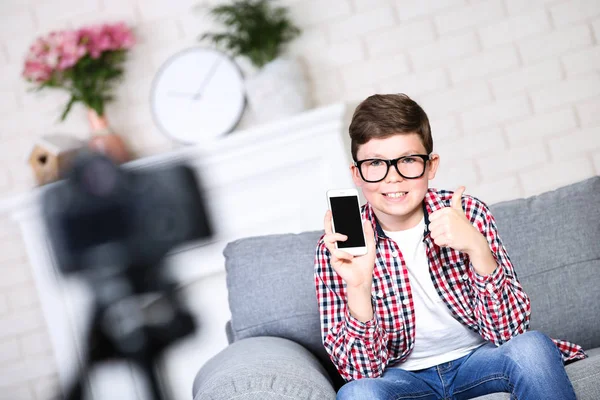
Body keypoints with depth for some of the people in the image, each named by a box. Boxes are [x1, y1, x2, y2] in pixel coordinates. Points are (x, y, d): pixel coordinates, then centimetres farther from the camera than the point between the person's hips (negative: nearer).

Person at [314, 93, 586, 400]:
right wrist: (358, 288, -33)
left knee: (532, 347, -29)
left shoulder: (468, 214, -11)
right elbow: (362, 370, -16)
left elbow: (510, 331, -14)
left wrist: (477, 248, -30)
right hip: (403, 375, -1)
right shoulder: (338, 248, -13)